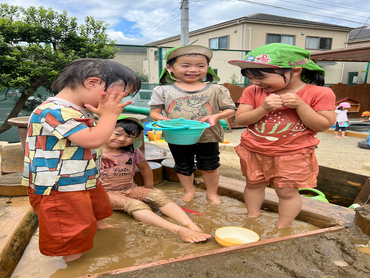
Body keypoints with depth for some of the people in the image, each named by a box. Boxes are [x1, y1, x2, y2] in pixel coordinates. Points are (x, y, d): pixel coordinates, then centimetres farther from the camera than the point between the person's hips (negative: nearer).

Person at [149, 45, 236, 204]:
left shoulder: (216, 90, -3)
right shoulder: (163, 91, -2)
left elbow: (230, 109, -1)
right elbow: (154, 112, 0)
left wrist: (216, 116, -20)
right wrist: (162, 119, -22)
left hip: (207, 137, -1)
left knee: (210, 166, 11)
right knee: (183, 167, 17)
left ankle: (212, 193, 35)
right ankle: (189, 191, 42)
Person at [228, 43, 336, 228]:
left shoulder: (318, 93, -13)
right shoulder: (253, 91, -5)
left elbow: (323, 125, -12)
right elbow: (240, 119, -9)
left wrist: (300, 105, -25)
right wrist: (263, 108, -25)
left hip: (292, 154, -3)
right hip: (254, 150, 4)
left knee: (287, 191, 6)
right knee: (253, 184, 16)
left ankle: (283, 227, 26)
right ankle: (252, 217, 37)